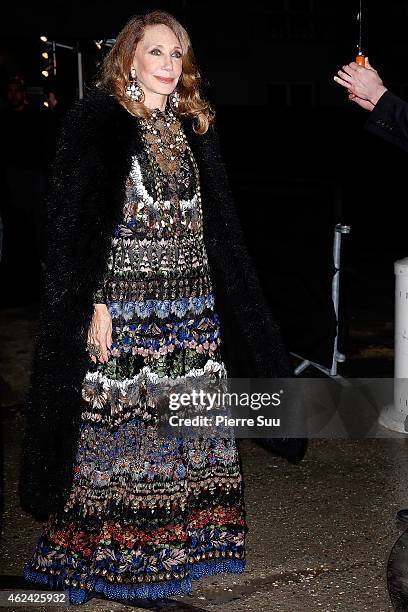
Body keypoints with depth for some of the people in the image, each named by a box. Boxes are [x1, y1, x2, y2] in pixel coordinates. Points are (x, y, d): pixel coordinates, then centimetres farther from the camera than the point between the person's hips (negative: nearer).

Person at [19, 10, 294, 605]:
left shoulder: (193, 127, 13)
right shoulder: (96, 122, -4)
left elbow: (216, 225, 16)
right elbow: (77, 223, -9)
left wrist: (217, 302, 13)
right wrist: (95, 303, -16)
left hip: (190, 306, 6)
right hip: (122, 303, -5)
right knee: (119, 421, -1)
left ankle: (183, 537, 22)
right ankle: (108, 551, 13)